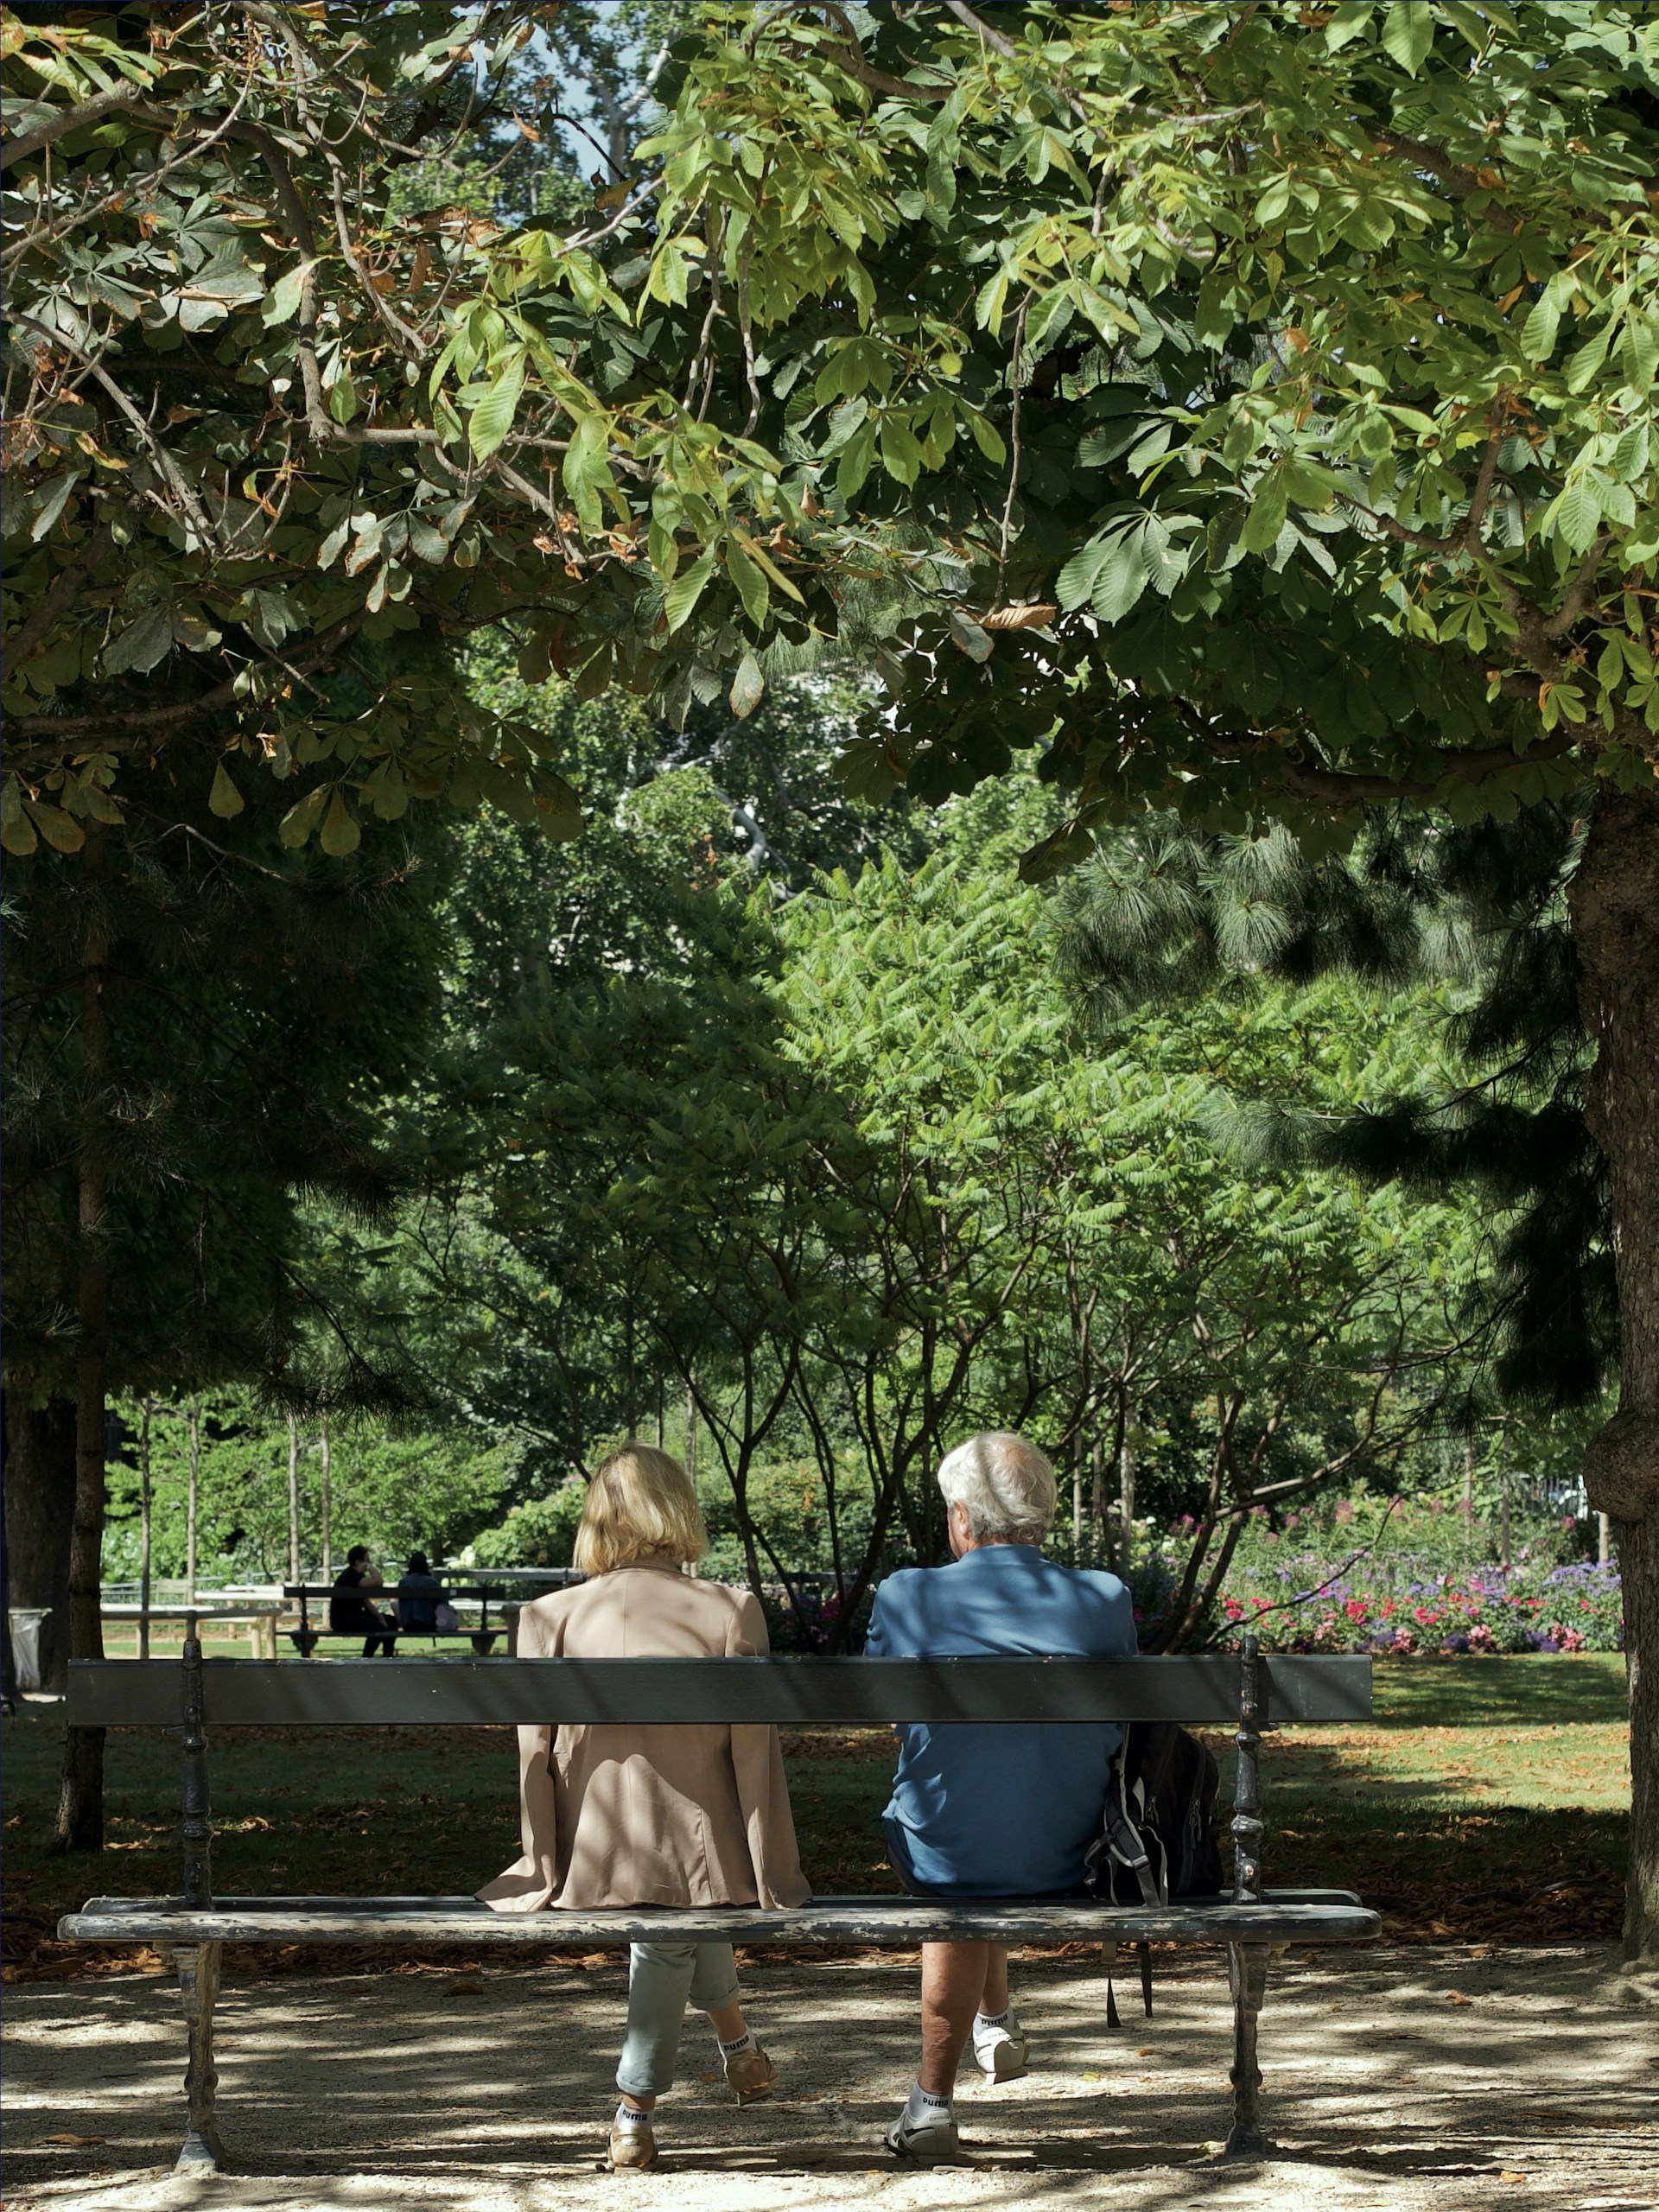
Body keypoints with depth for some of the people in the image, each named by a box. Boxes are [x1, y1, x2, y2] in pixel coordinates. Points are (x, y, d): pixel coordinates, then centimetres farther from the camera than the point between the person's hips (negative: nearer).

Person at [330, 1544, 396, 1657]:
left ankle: (387, 1660, 16)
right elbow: (376, 1583, -36)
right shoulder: (350, 1576, -21)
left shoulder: (358, 1576, 13)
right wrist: (371, 1568, -18)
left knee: (391, 1622, 10)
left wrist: (380, 1616, 0)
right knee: (378, 1628, -28)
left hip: (354, 1615, 11)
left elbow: (366, 1602, 13)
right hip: (342, 1619, -11)